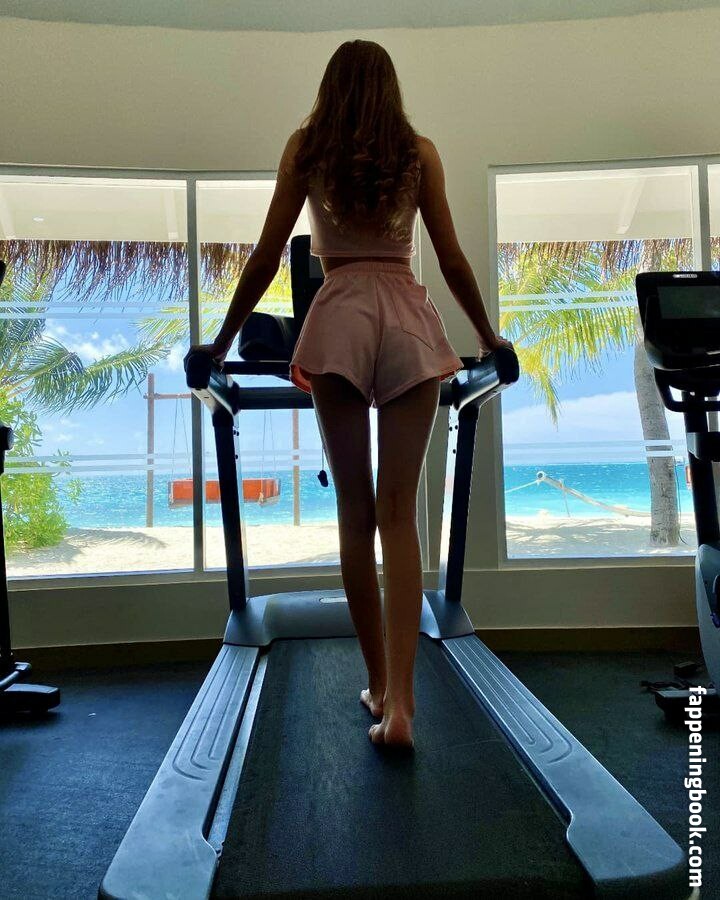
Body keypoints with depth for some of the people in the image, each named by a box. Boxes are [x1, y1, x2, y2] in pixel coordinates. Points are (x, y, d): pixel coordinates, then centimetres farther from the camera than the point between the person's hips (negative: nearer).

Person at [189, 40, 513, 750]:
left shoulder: (306, 147, 13)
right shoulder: (418, 152, 14)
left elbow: (267, 257, 8)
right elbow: (451, 259, 11)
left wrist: (222, 343, 16)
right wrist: (488, 337, 23)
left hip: (338, 320, 0)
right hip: (408, 322, 1)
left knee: (355, 513, 7)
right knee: (398, 513, -1)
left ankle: (378, 685, 15)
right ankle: (398, 701, -6)